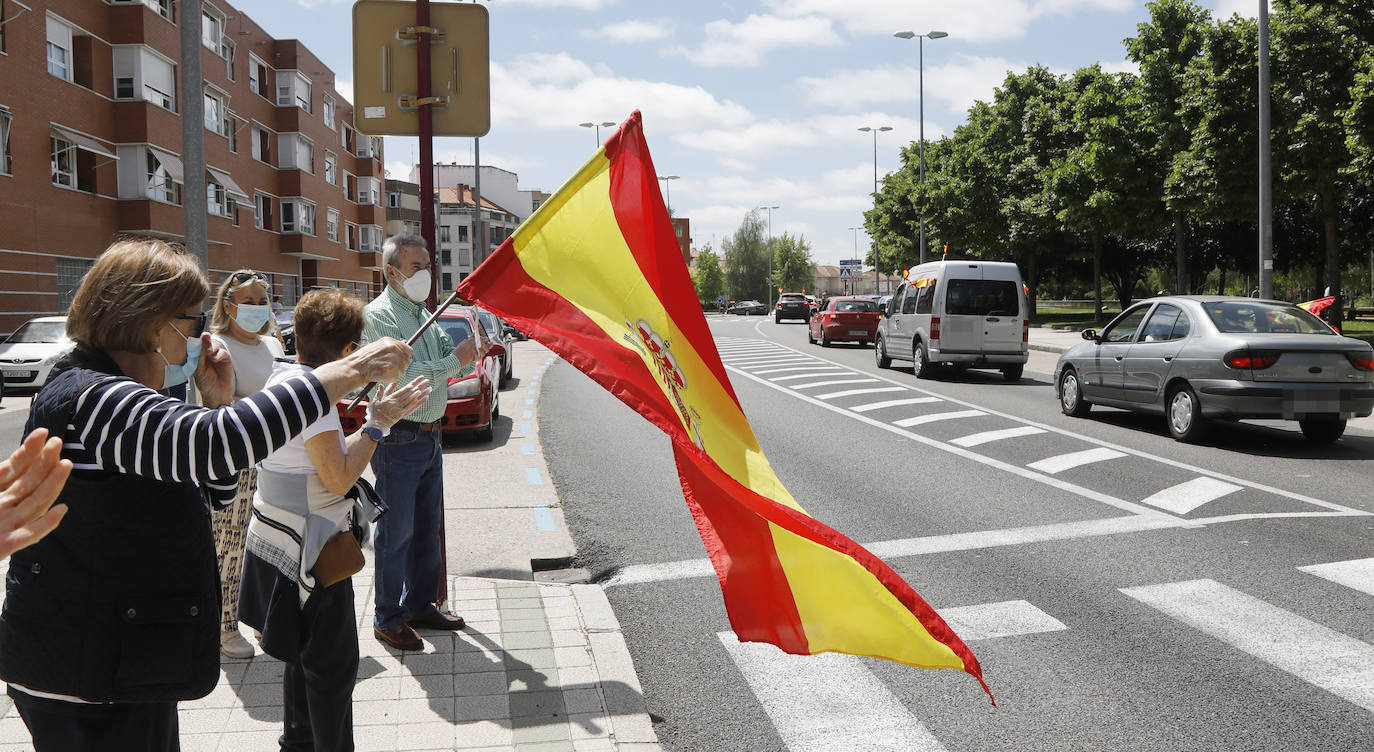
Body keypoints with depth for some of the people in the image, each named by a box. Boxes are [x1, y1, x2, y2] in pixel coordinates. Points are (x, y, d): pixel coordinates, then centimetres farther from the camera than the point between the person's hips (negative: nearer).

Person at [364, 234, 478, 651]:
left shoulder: (423, 314, 15)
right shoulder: (379, 316, -12)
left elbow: (452, 359, 16)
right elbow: (401, 375, -22)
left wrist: (472, 351, -4)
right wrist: (455, 361, -20)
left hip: (430, 435, 9)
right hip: (398, 440, -8)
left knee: (427, 528, 16)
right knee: (396, 533, -1)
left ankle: (420, 604, 29)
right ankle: (387, 619, 11)